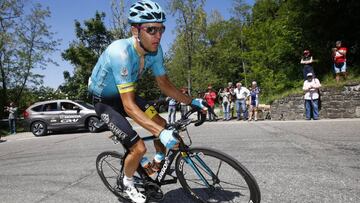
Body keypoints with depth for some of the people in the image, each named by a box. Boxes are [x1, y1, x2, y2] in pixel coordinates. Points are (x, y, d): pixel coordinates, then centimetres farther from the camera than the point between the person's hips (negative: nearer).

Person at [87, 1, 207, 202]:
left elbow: (164, 83, -3)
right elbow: (129, 105, -39)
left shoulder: (155, 49, -15)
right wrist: (161, 133, -45)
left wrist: (191, 101, -10)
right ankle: (127, 182, 18)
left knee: (162, 124, -4)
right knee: (139, 148, -15)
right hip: (105, 101, -6)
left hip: (126, 93, 6)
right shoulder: (121, 52, -37)